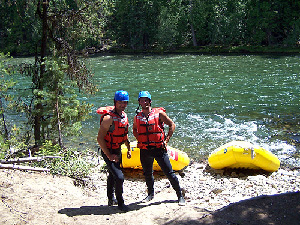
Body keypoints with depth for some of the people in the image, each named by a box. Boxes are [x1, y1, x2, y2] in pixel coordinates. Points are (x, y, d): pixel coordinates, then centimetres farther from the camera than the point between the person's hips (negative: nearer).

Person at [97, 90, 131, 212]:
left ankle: (111, 198, 43)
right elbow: (100, 138, -25)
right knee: (119, 177, -13)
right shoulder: (109, 118, -24)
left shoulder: (124, 116, 1)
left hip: (118, 150, 8)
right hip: (108, 151, -8)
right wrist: (109, 155, -25)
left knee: (112, 174, 24)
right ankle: (120, 202, 8)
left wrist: (129, 148, 16)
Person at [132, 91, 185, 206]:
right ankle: (151, 194, 39)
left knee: (169, 173, -1)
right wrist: (139, 140, 10)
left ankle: (180, 196, 12)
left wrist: (166, 140, -3)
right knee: (147, 174, 17)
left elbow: (172, 125, 3)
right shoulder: (137, 117, 5)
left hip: (159, 149, -3)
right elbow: (134, 129, 25)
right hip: (145, 150, 3)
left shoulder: (159, 113, -4)